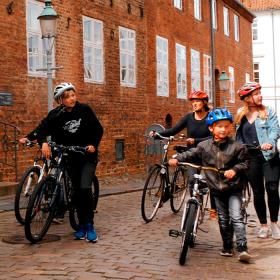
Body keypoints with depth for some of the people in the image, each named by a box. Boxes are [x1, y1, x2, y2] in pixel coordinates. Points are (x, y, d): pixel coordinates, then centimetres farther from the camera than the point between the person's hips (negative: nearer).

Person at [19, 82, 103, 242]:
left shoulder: (84, 110, -8)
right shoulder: (55, 115, -5)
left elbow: (98, 129, -3)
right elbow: (43, 128, -20)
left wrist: (94, 144, -19)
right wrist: (43, 142, -41)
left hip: (87, 155, -2)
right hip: (71, 157, 2)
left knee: (85, 188, -16)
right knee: (77, 191, 6)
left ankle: (89, 226, -7)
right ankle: (82, 226, 18)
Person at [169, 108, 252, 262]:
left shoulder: (237, 146, -9)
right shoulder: (204, 146, -1)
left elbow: (245, 162, -4)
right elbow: (191, 154, 7)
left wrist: (234, 170, -20)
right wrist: (177, 158, -5)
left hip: (233, 188, -3)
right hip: (217, 188, 4)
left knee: (236, 217, -12)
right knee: (223, 220, 13)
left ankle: (242, 248, -10)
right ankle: (227, 247, 24)